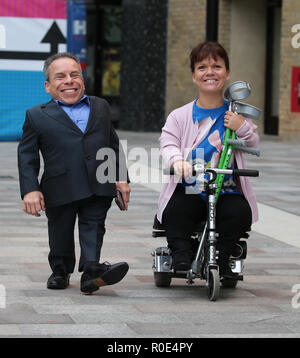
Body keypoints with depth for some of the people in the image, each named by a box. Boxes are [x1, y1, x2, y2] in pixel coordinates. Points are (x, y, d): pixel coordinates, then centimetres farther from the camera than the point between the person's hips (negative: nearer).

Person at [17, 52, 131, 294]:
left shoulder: (101, 107, 16)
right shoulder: (37, 116, 5)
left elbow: (114, 145, 20)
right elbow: (27, 157, 2)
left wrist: (121, 178, 11)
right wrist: (30, 190, -9)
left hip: (98, 186, 2)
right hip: (60, 190, -1)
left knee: (93, 227, -9)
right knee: (60, 235, 8)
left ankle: (92, 271, -19)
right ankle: (61, 271, 27)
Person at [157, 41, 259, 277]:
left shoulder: (235, 114, 10)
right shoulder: (180, 116, 4)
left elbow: (253, 143, 8)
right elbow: (168, 144, -8)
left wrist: (242, 127, -16)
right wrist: (177, 160, -32)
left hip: (226, 192, 1)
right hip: (188, 192, -1)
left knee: (240, 213, -28)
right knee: (174, 212, -30)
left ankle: (222, 257, -14)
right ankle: (181, 253, -16)